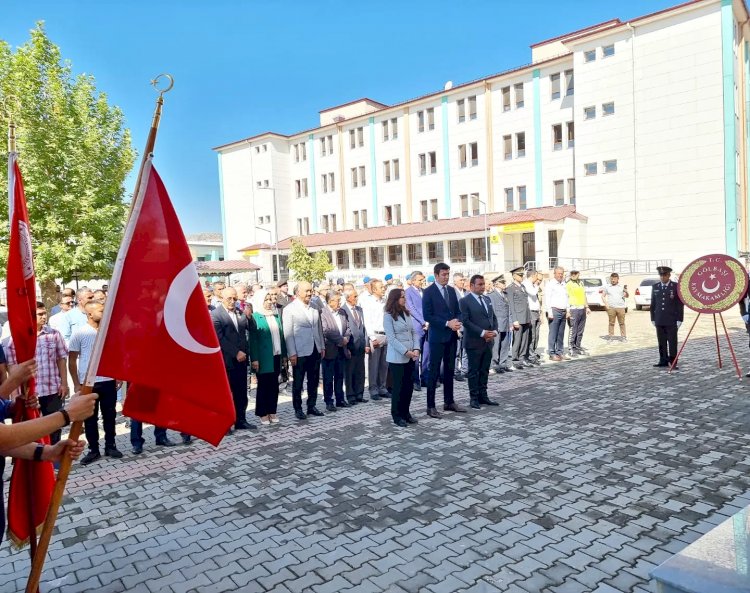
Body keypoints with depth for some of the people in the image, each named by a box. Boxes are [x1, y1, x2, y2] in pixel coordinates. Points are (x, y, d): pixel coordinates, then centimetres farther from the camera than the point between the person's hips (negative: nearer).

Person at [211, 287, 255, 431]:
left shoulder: (240, 312, 12)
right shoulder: (215, 314, -7)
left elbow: (251, 328, 9)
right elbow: (220, 338, -14)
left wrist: (248, 316, -10)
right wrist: (236, 353, -16)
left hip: (241, 359, 5)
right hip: (226, 360, -5)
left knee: (241, 393, 11)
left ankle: (241, 420, 21)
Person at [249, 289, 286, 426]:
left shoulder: (276, 315, 10)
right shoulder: (255, 317, -7)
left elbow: (281, 335, 12)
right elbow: (253, 339, -10)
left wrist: (284, 354, 10)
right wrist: (255, 359, -15)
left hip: (276, 356, 5)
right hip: (263, 357, -5)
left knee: (274, 384, 10)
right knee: (263, 385, 5)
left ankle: (272, 411, 20)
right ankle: (263, 413, 15)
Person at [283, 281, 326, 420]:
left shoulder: (314, 308, 8)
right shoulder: (289, 309, -7)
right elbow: (288, 333, -9)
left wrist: (322, 346, 12)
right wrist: (292, 353, -12)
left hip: (315, 350, 5)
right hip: (300, 352, -5)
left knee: (314, 381, 12)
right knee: (298, 382, 6)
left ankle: (311, 406, 25)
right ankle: (298, 408, 19)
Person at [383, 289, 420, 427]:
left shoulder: (406, 313, 11)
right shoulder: (388, 316, -8)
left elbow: (413, 332, 10)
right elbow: (391, 338, -14)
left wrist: (416, 349, -5)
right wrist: (406, 351, -18)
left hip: (411, 357, 6)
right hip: (397, 357, -6)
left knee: (409, 386, 10)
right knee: (399, 387, 1)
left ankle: (405, 413, 23)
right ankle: (397, 416, 14)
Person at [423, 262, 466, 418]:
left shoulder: (452, 290, 11)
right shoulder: (429, 292, -9)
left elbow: (458, 311, 14)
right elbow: (427, 315, -14)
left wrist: (458, 322, -8)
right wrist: (447, 323, -18)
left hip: (452, 336, 6)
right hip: (437, 336, -6)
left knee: (449, 370, 13)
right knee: (434, 371, -2)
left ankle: (449, 402, 24)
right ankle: (431, 406, 4)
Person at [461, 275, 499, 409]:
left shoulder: (487, 299, 14)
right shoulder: (465, 301, -9)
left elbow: (493, 317, 16)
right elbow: (465, 321, -15)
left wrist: (494, 331, -2)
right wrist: (482, 333, -18)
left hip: (488, 341, 7)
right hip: (474, 341, -6)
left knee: (485, 370, 12)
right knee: (474, 371, 3)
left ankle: (483, 396, 21)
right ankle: (474, 398, 12)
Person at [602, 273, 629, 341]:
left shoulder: (622, 286, 9)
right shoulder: (607, 287, 10)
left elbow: (626, 296, 6)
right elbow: (603, 296, 11)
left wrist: (626, 292, -17)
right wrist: (606, 304, -3)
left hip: (621, 307, 0)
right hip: (611, 307, 0)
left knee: (622, 323, 2)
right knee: (611, 323, 1)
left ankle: (623, 337, 8)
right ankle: (610, 336, 7)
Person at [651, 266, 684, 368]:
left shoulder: (676, 287, -2)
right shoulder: (655, 287, 9)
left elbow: (680, 304, -2)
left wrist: (679, 319, -7)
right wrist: (653, 319, 9)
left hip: (672, 320, -3)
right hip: (659, 320, 3)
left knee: (672, 342, -1)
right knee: (661, 342, 7)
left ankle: (673, 362, 4)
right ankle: (663, 361, 14)